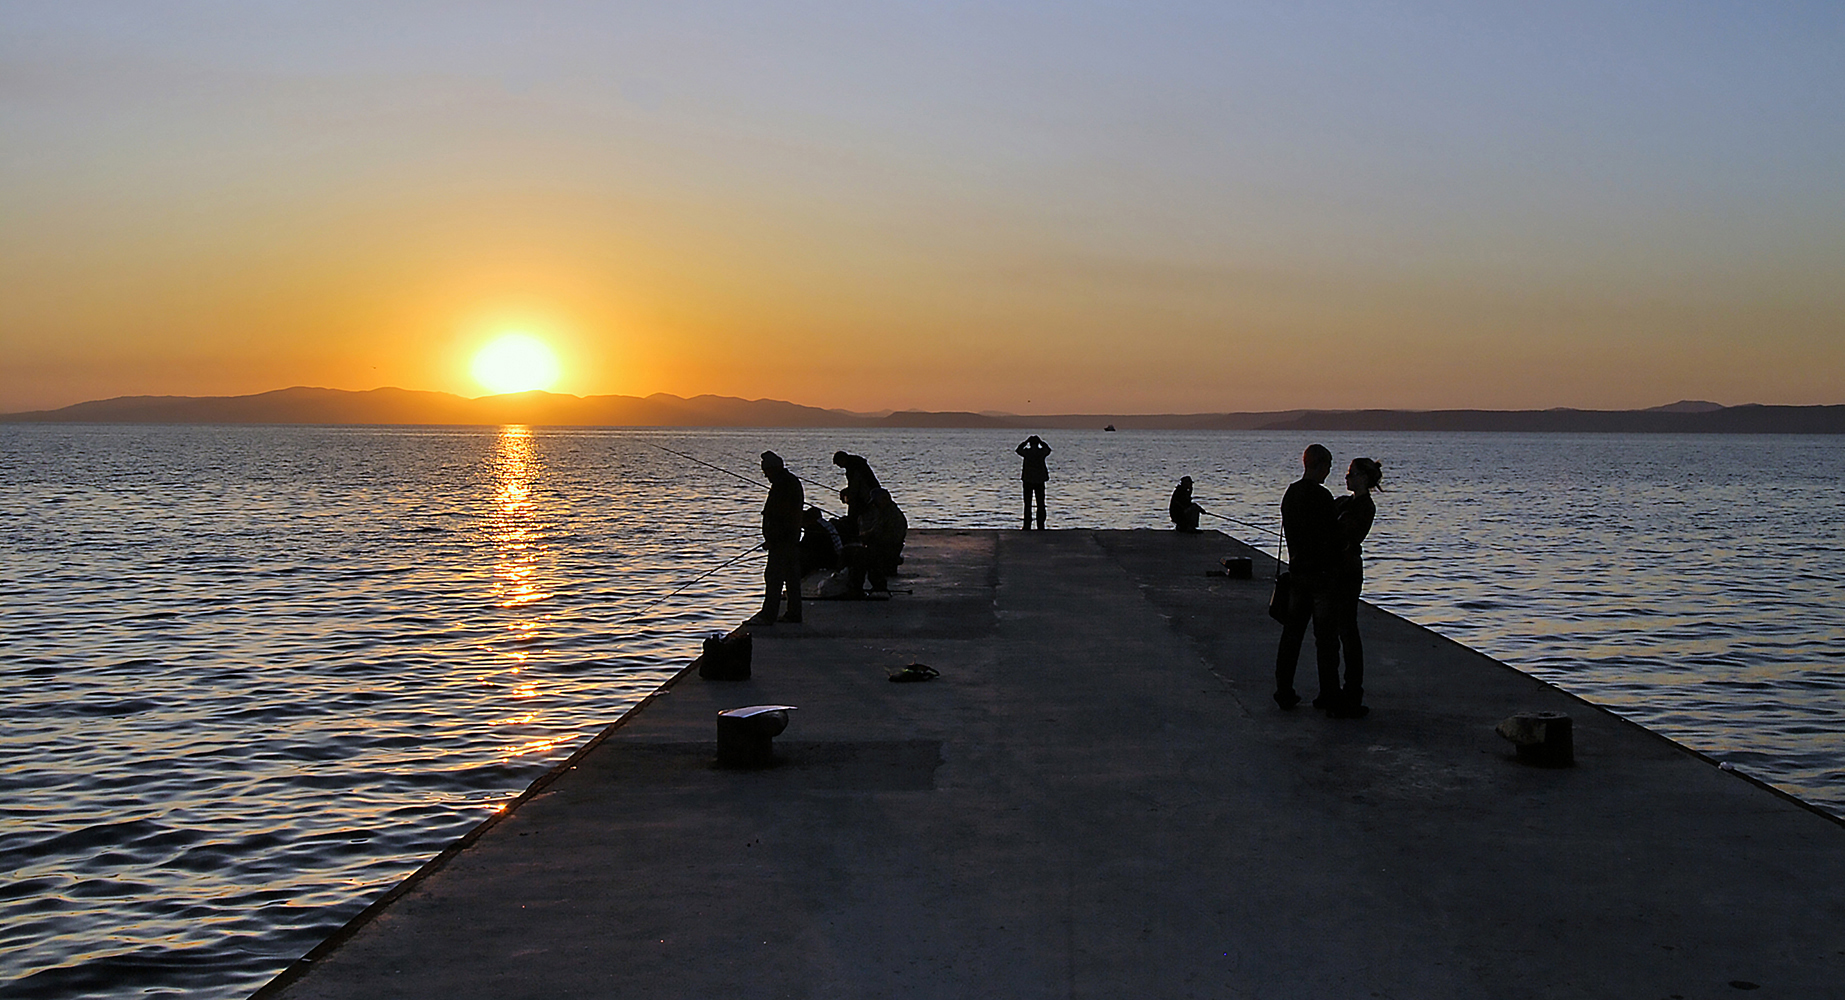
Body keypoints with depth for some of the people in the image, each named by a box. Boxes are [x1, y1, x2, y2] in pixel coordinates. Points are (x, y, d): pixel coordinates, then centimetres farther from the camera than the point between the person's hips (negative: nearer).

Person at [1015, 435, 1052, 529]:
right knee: (1041, 504, 7)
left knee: (1028, 504, 5)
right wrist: (1041, 441, 17)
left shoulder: (1027, 452, -9)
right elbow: (1048, 449, 17)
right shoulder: (1042, 452, -6)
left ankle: (1027, 526, 2)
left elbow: (1018, 450, 13)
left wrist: (1026, 441, 12)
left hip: (1028, 480, -1)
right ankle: (1041, 526, 6)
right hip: (1040, 481, 1)